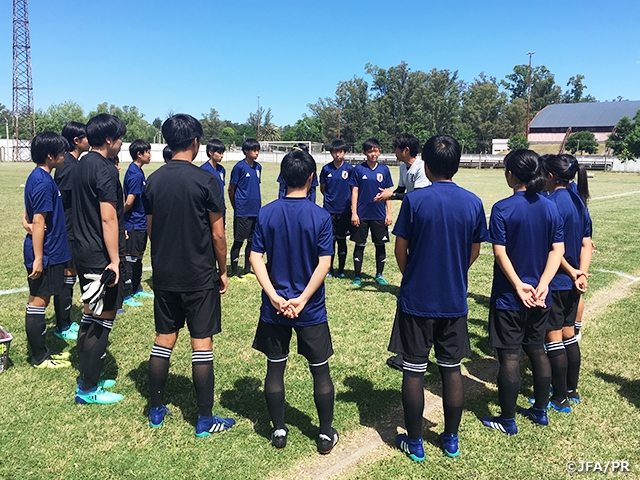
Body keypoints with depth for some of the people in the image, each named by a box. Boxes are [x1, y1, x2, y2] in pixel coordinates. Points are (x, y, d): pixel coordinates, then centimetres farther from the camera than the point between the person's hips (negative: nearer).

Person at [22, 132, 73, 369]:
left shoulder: (37, 177, 12)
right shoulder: (44, 182, -19)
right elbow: (38, 222, -22)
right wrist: (38, 258, -21)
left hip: (46, 253, 10)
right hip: (44, 254, -10)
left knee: (38, 302, 15)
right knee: (38, 303, -1)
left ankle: (41, 351, 26)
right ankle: (40, 358, 9)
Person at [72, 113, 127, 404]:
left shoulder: (82, 166, 12)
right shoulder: (105, 170, -17)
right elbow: (108, 219, -22)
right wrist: (115, 260, -20)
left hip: (83, 252, 10)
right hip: (101, 256, -10)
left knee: (91, 315, 18)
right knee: (102, 320, 0)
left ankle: (87, 378, 29)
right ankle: (88, 390, 9)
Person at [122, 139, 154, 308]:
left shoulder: (138, 172, 11)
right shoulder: (135, 174, -19)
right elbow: (129, 202, -21)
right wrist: (120, 215, -7)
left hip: (140, 224, 10)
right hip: (134, 224, -10)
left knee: (138, 258, 18)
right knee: (130, 259, 0)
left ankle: (137, 289, 31)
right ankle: (126, 296, 9)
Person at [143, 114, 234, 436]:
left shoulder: (154, 180, 2)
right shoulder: (206, 180, -13)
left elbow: (150, 229, 9)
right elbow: (218, 234, -11)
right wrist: (223, 270, 2)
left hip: (163, 275, 5)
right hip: (199, 276, -5)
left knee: (164, 339, 15)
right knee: (202, 343, 2)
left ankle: (156, 410, 26)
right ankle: (205, 420, 11)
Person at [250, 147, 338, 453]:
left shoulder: (266, 213, -4)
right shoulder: (321, 217, -11)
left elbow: (256, 258, -8)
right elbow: (324, 264, -16)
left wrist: (275, 297, -13)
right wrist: (302, 299, -15)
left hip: (274, 309, 2)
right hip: (311, 310, -2)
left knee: (275, 368, 15)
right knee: (320, 371, 12)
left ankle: (278, 431, 25)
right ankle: (326, 435, 23)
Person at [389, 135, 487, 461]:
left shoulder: (414, 199, -13)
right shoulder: (473, 202, -3)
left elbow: (400, 249, -6)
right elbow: (475, 251, 5)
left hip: (416, 299, -3)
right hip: (455, 300, 3)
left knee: (413, 370, 8)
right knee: (451, 368, 15)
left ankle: (414, 443, 19)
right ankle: (451, 439, 27)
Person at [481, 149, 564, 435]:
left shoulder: (502, 209, -14)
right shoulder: (550, 207, 1)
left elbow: (500, 253, -18)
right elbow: (557, 250, -3)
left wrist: (519, 286, -15)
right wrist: (542, 284, -10)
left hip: (509, 297, -5)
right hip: (539, 297, 5)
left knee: (509, 356, 3)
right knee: (537, 350, 18)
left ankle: (507, 420, 15)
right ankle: (540, 411, 32)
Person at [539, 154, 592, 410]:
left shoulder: (552, 203, -17)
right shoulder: (578, 201, 8)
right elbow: (586, 244, 5)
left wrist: (572, 273, -10)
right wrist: (581, 273, -4)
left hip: (555, 281, -8)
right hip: (571, 283, 8)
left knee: (554, 339, 2)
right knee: (569, 334, 18)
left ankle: (560, 399, 12)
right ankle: (572, 390, 30)